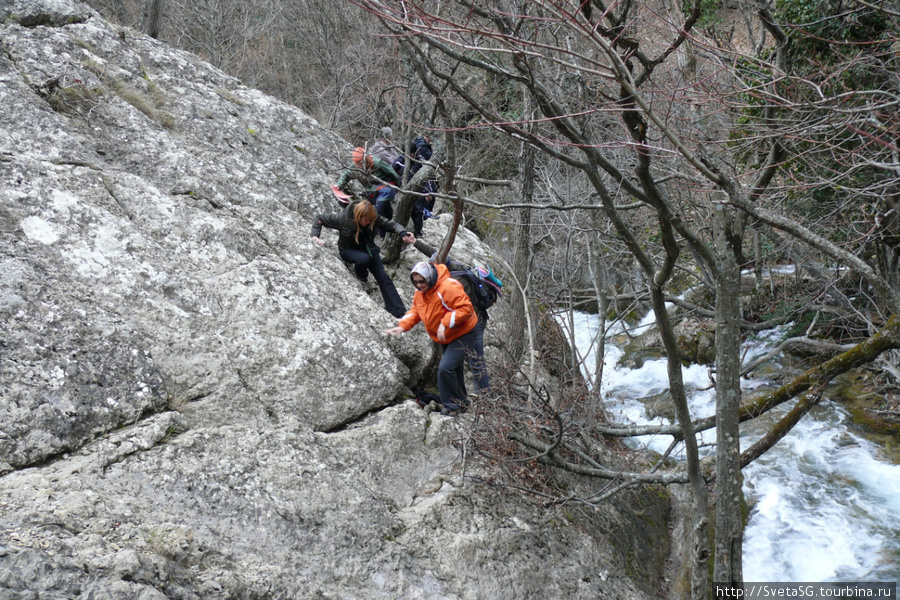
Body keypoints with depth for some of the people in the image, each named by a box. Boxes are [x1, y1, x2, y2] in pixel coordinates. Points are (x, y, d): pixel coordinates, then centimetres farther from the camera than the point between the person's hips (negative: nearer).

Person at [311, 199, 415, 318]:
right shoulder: (342, 218, -24)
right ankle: (362, 279, -1)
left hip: (367, 248, 3)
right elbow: (320, 219, -12)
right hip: (348, 250, -3)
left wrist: (402, 233, -32)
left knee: (383, 277, -13)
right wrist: (315, 235, -26)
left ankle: (400, 313, -13)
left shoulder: (374, 219, -18)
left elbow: (390, 225, -12)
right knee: (364, 258, -38)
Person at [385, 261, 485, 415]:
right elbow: (415, 311, 9)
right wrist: (403, 326, -7)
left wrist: (445, 323, -36)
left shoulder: (448, 287, -31)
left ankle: (452, 404, -4)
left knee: (446, 368, -20)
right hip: (446, 337, 9)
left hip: (463, 334, -9)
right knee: (454, 369, 20)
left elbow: (466, 308, -33)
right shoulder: (420, 292, -2)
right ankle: (461, 401, 37)